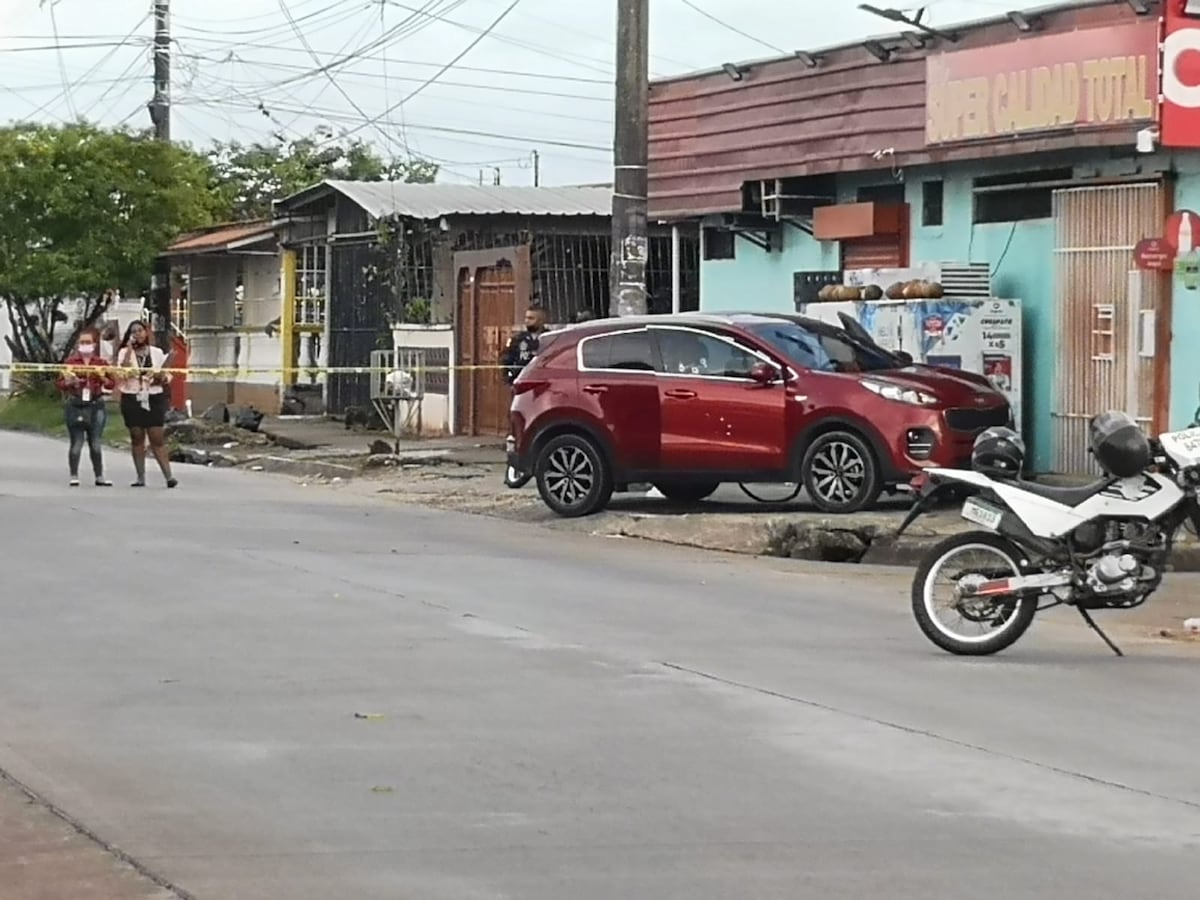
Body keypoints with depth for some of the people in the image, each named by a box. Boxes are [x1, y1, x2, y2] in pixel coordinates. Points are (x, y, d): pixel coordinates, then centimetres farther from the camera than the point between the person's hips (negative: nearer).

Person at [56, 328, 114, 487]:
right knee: (76, 443, -3)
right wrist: (69, 382, -16)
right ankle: (74, 477, 4)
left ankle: (99, 477, 11)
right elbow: (60, 383, 5)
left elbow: (111, 384, 8)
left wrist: (103, 377, -11)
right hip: (76, 405, -2)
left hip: (96, 404, 2)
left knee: (95, 443, 5)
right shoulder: (71, 361, 4)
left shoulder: (101, 362, 9)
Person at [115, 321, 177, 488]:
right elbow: (122, 372, -14)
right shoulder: (124, 352, 5)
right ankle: (141, 477, 8)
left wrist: (161, 377, -9)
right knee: (137, 438, 4)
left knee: (157, 438, -6)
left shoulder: (157, 352, 10)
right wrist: (130, 349, -14)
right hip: (132, 398, 0)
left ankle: (169, 475, -10)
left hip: (154, 399, 0)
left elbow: (167, 377, 14)